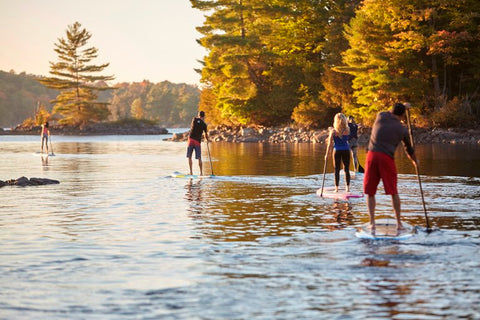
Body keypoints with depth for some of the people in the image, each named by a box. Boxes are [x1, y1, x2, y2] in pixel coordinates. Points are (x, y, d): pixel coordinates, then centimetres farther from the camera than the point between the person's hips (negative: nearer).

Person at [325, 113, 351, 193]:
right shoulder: (347, 130, -4)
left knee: (337, 170, 5)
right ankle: (348, 188, 6)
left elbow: (330, 144, -9)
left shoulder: (333, 131, -9)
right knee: (346, 169, 7)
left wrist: (327, 154, -2)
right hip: (346, 150, 1)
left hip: (337, 151, -1)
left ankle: (336, 188, 4)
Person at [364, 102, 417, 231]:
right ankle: (399, 223, 13)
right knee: (393, 192, 10)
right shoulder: (403, 130, 10)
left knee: (370, 192, 9)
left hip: (372, 155, 1)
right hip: (387, 158, -1)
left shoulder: (381, 116, 11)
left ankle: (372, 222, 4)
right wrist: (415, 161, 42)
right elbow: (409, 149, 24)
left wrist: (401, 106, 48)